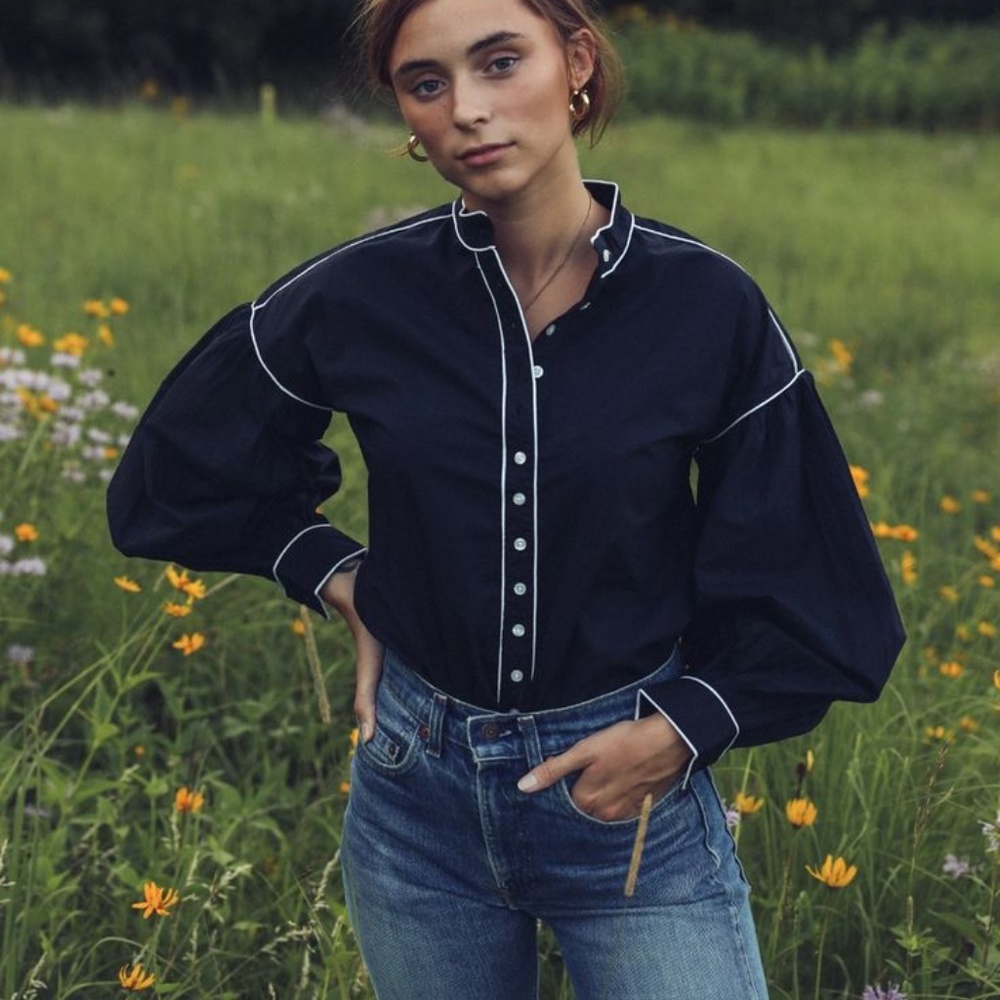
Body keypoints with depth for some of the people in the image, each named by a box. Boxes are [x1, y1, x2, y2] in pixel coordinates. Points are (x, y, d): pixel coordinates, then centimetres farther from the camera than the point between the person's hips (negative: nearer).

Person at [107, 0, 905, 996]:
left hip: (633, 788, -1)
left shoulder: (708, 308, -10)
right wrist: (337, 577, 0)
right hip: (417, 791, 2)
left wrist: (681, 729, -12)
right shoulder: (354, 299, -8)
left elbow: (800, 581, -1)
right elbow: (183, 472, 9)